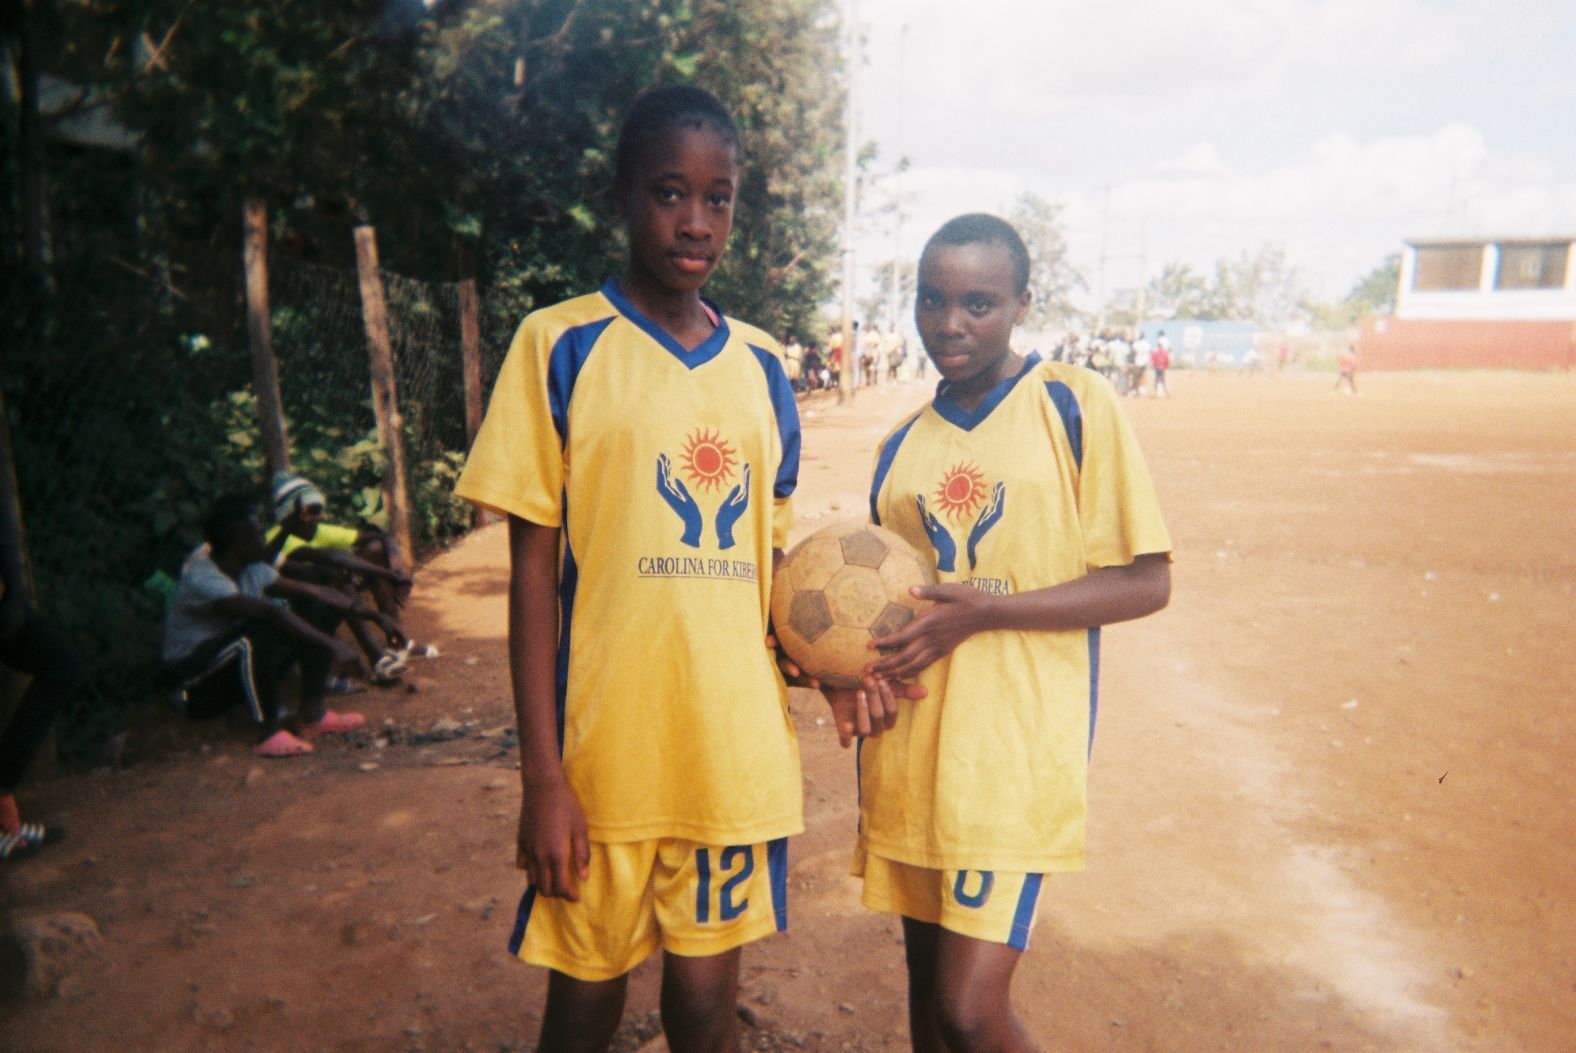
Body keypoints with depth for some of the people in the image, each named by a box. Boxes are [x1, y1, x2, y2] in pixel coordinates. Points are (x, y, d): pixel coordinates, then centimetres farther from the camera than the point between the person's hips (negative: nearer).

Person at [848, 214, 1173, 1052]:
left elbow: (1145, 583, -9)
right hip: (907, 751, 5)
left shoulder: (1074, 406, -6)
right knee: (926, 977, 17)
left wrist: (981, 612, -18)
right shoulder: (901, 447, 9)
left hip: (1015, 751, -5)